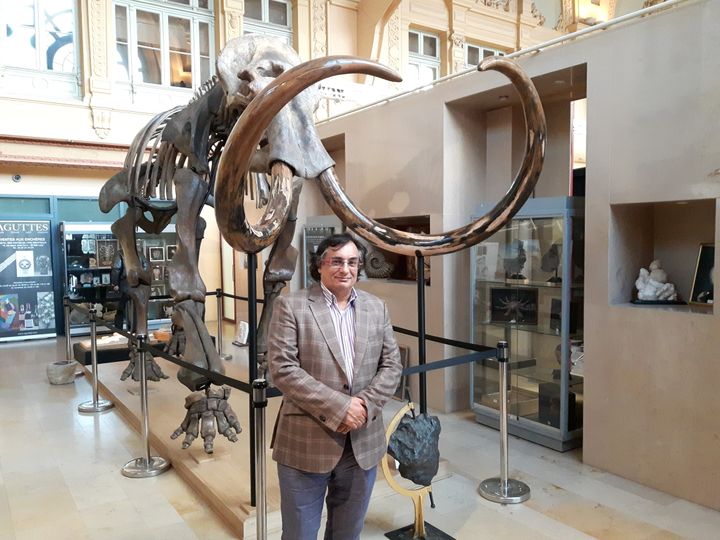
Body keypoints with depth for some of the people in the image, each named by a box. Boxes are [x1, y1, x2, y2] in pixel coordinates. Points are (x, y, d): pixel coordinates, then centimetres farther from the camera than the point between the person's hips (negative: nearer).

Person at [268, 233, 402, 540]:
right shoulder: (291, 306, -6)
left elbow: (392, 365, 6)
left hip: (363, 443, 4)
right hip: (307, 443, -4)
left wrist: (366, 405, -11)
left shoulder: (377, 308, 7)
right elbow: (282, 369, -14)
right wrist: (338, 407, -19)